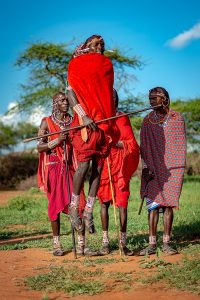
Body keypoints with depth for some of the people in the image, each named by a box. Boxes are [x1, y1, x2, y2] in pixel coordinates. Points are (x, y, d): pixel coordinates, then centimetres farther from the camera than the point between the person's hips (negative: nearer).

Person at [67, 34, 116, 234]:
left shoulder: (106, 66, 21)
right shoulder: (77, 65, 6)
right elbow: (70, 92, -3)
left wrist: (110, 122, 14)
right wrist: (83, 116, -15)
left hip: (103, 122, 5)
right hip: (85, 122, -5)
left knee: (98, 167, 0)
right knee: (84, 164, -13)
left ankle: (88, 211, 5)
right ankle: (74, 206, 3)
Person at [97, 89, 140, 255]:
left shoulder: (123, 118, 7)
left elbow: (132, 144, 2)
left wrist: (116, 143, -14)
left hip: (121, 166, 0)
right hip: (103, 164, 0)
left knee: (122, 203, -4)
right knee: (104, 202, 2)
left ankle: (123, 242, 2)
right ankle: (105, 242, 9)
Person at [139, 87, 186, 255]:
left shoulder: (177, 118, 5)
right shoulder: (148, 121, 10)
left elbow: (181, 145, 6)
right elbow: (144, 146, 10)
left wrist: (180, 168, -1)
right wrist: (145, 166, -1)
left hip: (172, 168, -1)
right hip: (153, 169, 1)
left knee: (169, 204, -2)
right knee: (153, 204, -4)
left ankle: (166, 243, 3)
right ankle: (152, 244, -3)